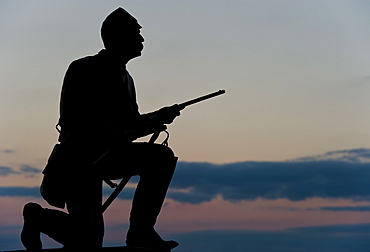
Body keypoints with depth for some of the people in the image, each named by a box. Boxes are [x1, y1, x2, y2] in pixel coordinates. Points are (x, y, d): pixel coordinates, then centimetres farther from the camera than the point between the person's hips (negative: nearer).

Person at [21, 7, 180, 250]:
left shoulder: (125, 78, 13)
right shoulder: (83, 70, -11)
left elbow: (132, 125, 21)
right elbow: (71, 121, -21)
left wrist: (158, 118, 1)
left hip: (109, 155, 8)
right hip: (79, 161, -8)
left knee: (163, 156, -8)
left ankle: (141, 229, -5)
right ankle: (38, 216, 14)